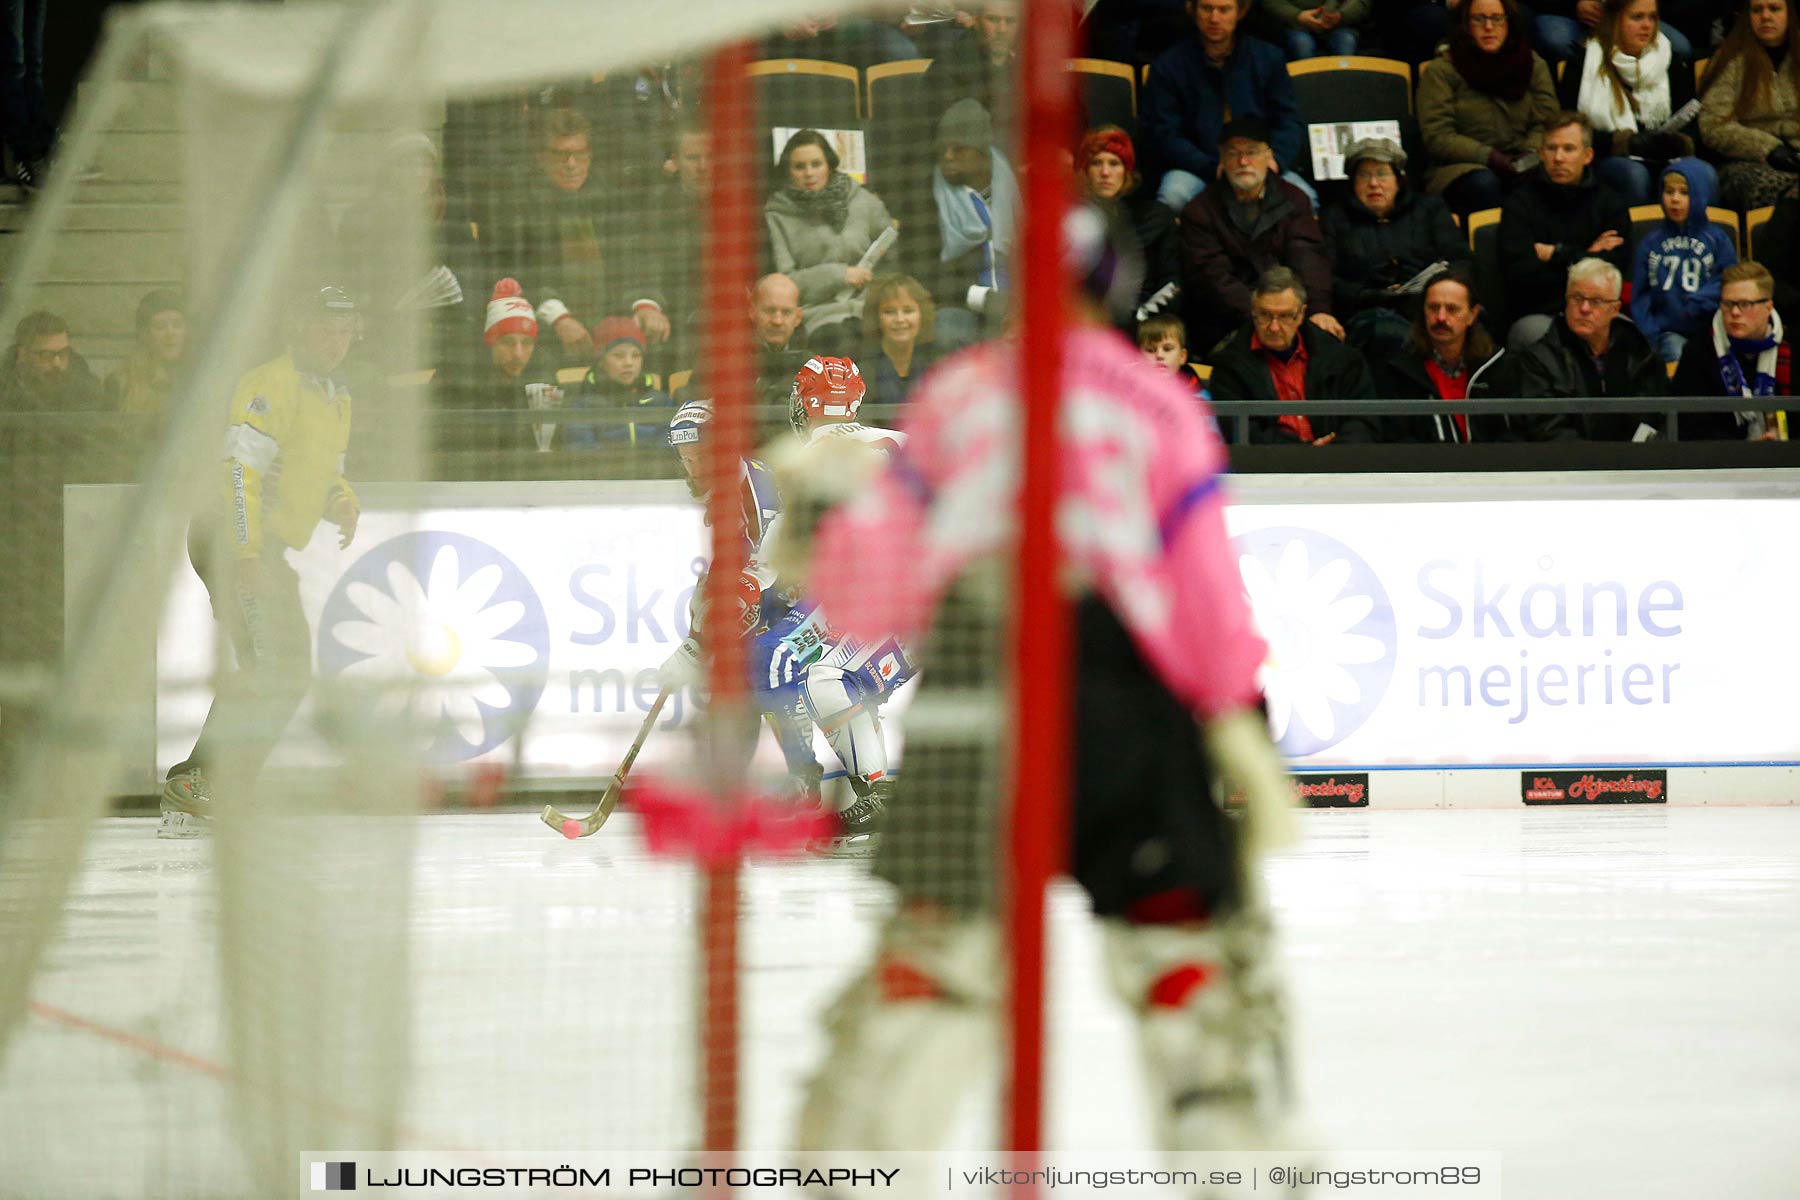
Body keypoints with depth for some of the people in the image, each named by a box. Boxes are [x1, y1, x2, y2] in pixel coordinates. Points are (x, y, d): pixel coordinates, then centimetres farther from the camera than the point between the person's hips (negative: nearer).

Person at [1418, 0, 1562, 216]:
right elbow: (1437, 137, -6)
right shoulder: (1441, 71, 2)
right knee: (1484, 184, -38)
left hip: (1521, 167, 2)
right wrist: (1490, 157, -16)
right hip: (1462, 170, -2)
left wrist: (1532, 153, -15)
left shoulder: (1533, 65, 14)